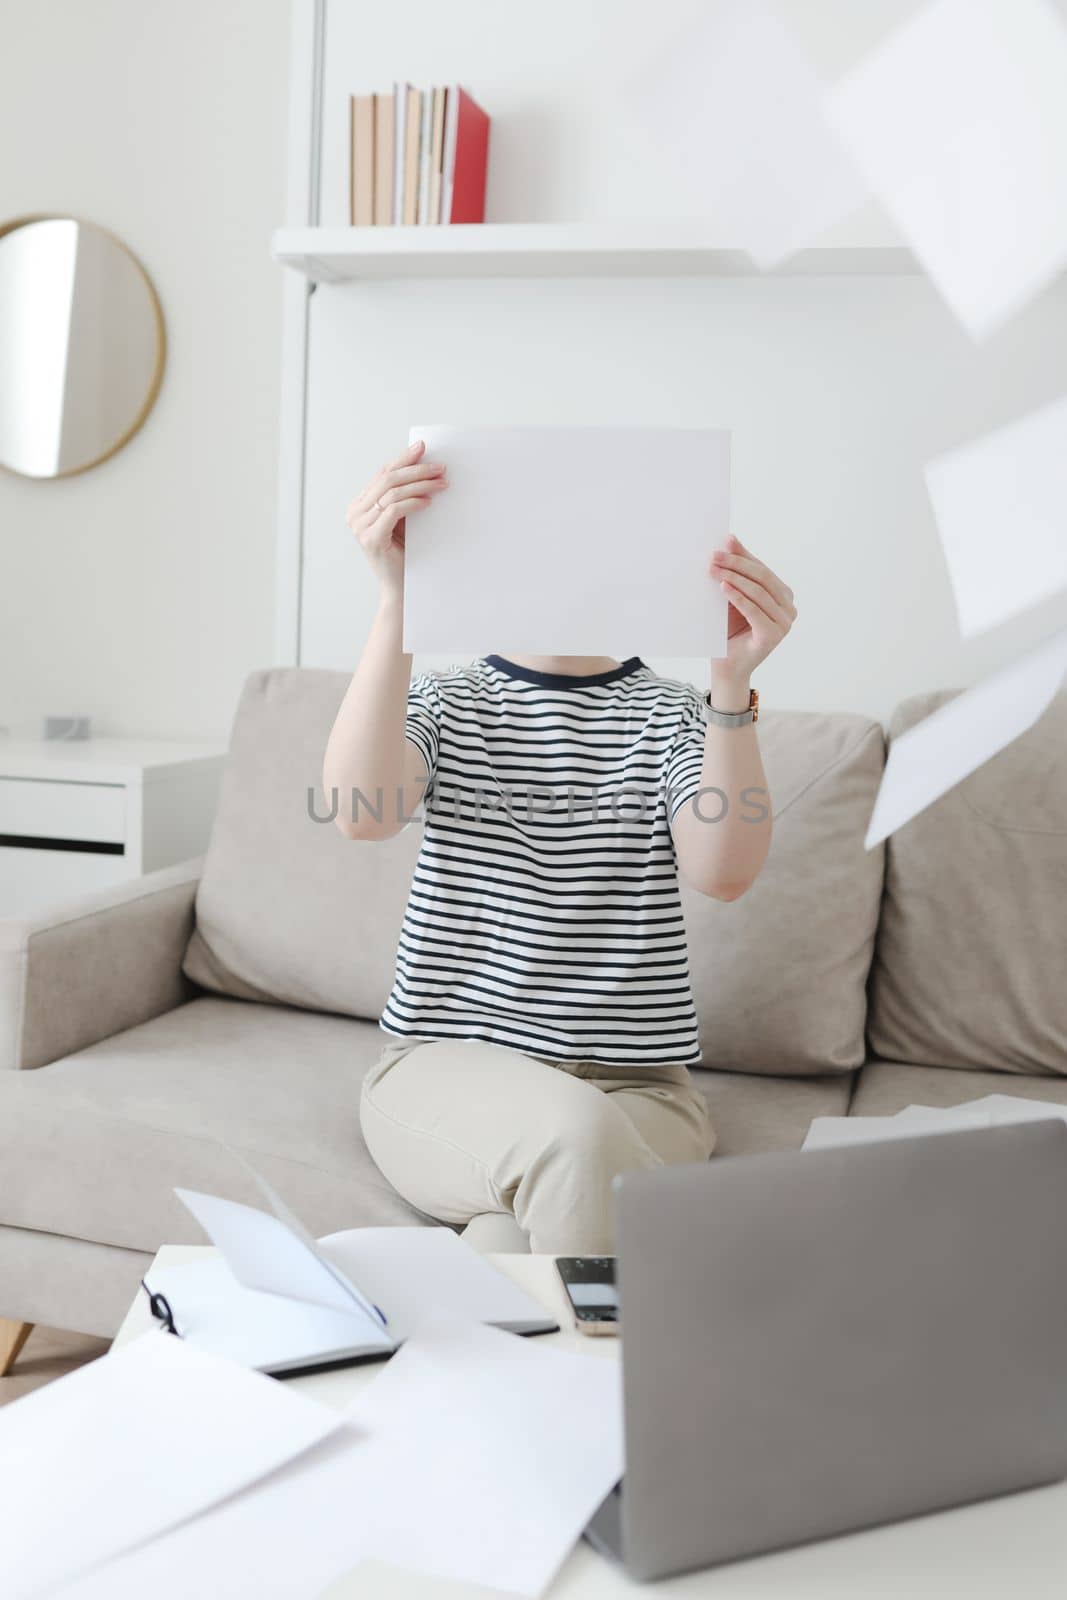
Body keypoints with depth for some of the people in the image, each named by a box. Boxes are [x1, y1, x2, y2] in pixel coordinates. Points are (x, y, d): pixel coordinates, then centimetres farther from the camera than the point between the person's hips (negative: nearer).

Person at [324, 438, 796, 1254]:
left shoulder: (672, 715, 5)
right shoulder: (443, 701, 5)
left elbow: (724, 870, -16)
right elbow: (362, 813, -20)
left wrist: (733, 682, -30)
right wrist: (396, 599, -29)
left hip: (638, 1089, 0)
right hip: (444, 1066, 0)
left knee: (508, 1233, -31)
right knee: (571, 1131, -33)